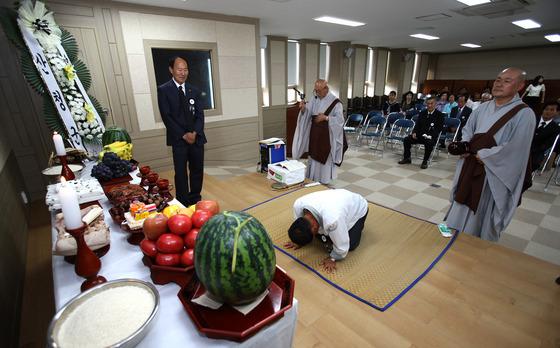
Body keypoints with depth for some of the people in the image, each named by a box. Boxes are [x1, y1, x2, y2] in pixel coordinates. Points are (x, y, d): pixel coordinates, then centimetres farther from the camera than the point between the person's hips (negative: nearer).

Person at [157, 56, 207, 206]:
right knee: (181, 172, 1)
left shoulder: (194, 91, 12)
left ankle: (195, 199, 23)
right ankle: (183, 203, 12)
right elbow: (166, 116, -6)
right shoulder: (163, 90, 0)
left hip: (196, 137, 4)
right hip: (178, 138, -3)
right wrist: (184, 135, -12)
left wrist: (194, 133, -10)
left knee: (197, 170, 8)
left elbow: (200, 114, 6)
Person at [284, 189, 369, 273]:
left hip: (358, 209, -5)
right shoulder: (298, 205, -29)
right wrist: (298, 241, 1)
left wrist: (332, 258, -17)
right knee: (320, 234, -1)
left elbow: (342, 246, -31)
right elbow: (300, 225, -5)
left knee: (350, 245, -9)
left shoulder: (332, 220, -48)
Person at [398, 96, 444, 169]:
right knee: (406, 139, -15)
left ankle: (425, 161, -18)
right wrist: (414, 132, -8)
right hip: (420, 135, 5)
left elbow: (439, 128, -9)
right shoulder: (422, 113, 13)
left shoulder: (439, 115, -1)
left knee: (429, 143, -37)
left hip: (431, 137, -4)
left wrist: (430, 136, -26)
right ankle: (407, 158, -1)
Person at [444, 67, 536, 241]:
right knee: (462, 208, 16)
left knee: (483, 215, 6)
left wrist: (482, 155, -14)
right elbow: (467, 129, 15)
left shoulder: (524, 114, -11)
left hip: (494, 173, -6)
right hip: (470, 166, 6)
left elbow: (515, 148, -18)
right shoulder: (483, 108, 7)